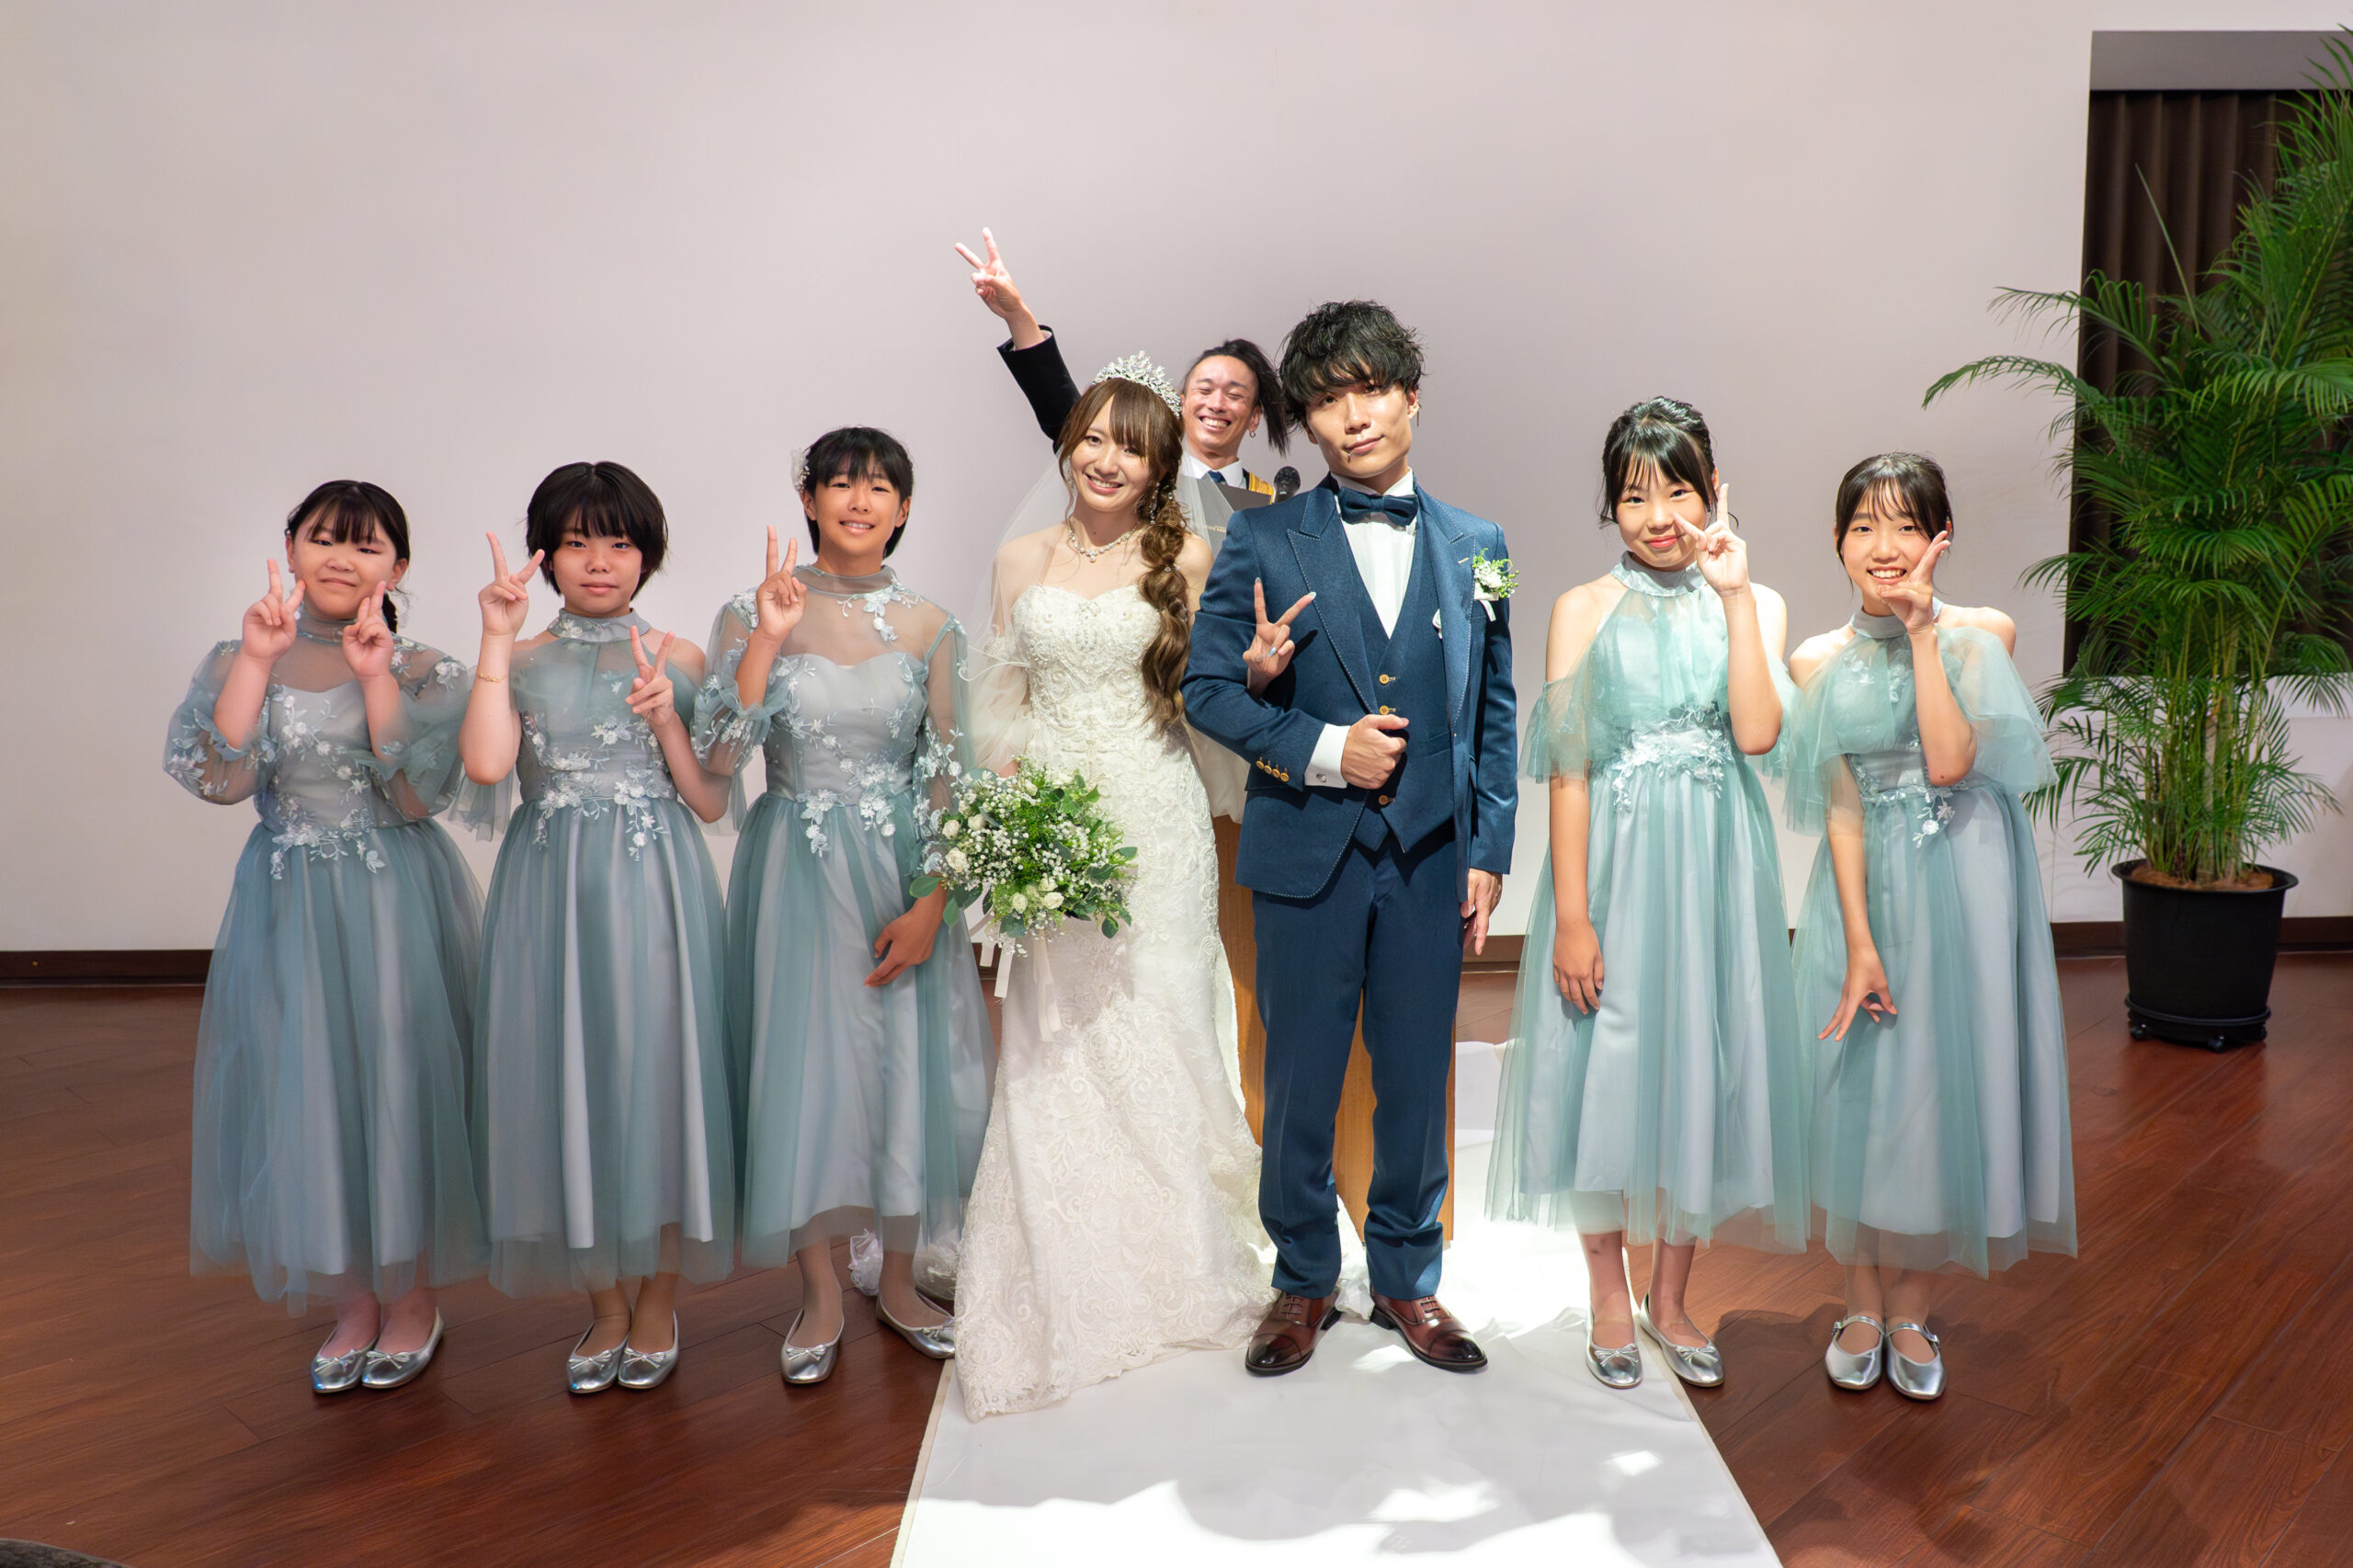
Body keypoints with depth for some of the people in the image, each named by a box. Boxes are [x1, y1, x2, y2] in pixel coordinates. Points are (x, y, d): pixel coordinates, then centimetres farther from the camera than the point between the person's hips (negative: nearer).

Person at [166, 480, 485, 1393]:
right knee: (310, 1092, 8)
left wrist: (375, 674, -20)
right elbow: (222, 780, -12)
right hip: (289, 906, 2)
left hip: (398, 906, -2)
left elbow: (419, 795, -16)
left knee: (401, 1083, 4)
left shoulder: (424, 670, -3)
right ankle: (354, 1300, 27)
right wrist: (260, 659, -16)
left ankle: (415, 1299, 23)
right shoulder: (239, 662, 3)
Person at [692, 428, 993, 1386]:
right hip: (797, 869, -1)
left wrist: (930, 904, -9)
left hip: (904, 874, 2)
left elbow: (949, 777, 0)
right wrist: (766, 640, -19)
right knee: (804, 1062, 3)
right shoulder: (752, 614, -2)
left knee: (908, 1062, 7)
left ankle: (898, 1280, 27)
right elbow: (717, 757, -11)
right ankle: (820, 1294, 22)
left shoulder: (929, 627, 1)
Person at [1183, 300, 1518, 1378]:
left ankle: (1407, 1279, 29)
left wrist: (1490, 852, 4)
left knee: (1417, 1079, 11)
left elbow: (1494, 712, 10)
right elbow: (1206, 690, -1)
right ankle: (1303, 1281, 27)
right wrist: (1322, 750, -13)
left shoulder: (1475, 547, 8)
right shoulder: (1263, 541, 0)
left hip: (1432, 859, 2)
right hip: (1307, 854, -2)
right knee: (1301, 1081, 8)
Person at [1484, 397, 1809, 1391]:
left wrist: (1735, 594, -13)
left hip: (1716, 866, 2)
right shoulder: (1585, 611, -1)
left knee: (1701, 1063, 9)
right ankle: (1610, 1296, 24)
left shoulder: (1752, 605, 4)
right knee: (1607, 1062, 4)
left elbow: (1757, 733, -14)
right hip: (1614, 861, -1)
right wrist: (1571, 916, -10)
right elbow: (1567, 770, -5)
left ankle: (1669, 1297, 27)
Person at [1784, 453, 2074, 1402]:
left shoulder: (1981, 635, -2)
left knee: (1941, 1080, 4)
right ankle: (1863, 1305, 22)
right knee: (1859, 1085, 5)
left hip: (1960, 886, -1)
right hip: (1864, 890, 1)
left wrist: (1922, 632, -15)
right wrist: (1859, 943, -10)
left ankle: (1911, 1309, 21)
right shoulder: (1819, 663, 2)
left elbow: (1949, 762, -18)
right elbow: (1841, 809, -4)